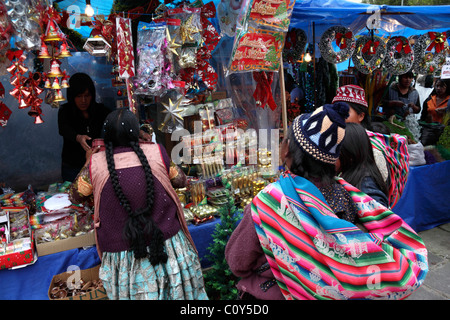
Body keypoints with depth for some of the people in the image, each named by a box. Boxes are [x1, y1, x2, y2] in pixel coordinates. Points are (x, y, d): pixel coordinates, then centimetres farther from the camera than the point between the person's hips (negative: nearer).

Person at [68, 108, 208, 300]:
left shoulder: (95, 164, -8)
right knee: (175, 289, 19)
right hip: (168, 246, 0)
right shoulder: (157, 153, -9)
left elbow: (75, 196, 10)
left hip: (123, 256, 1)